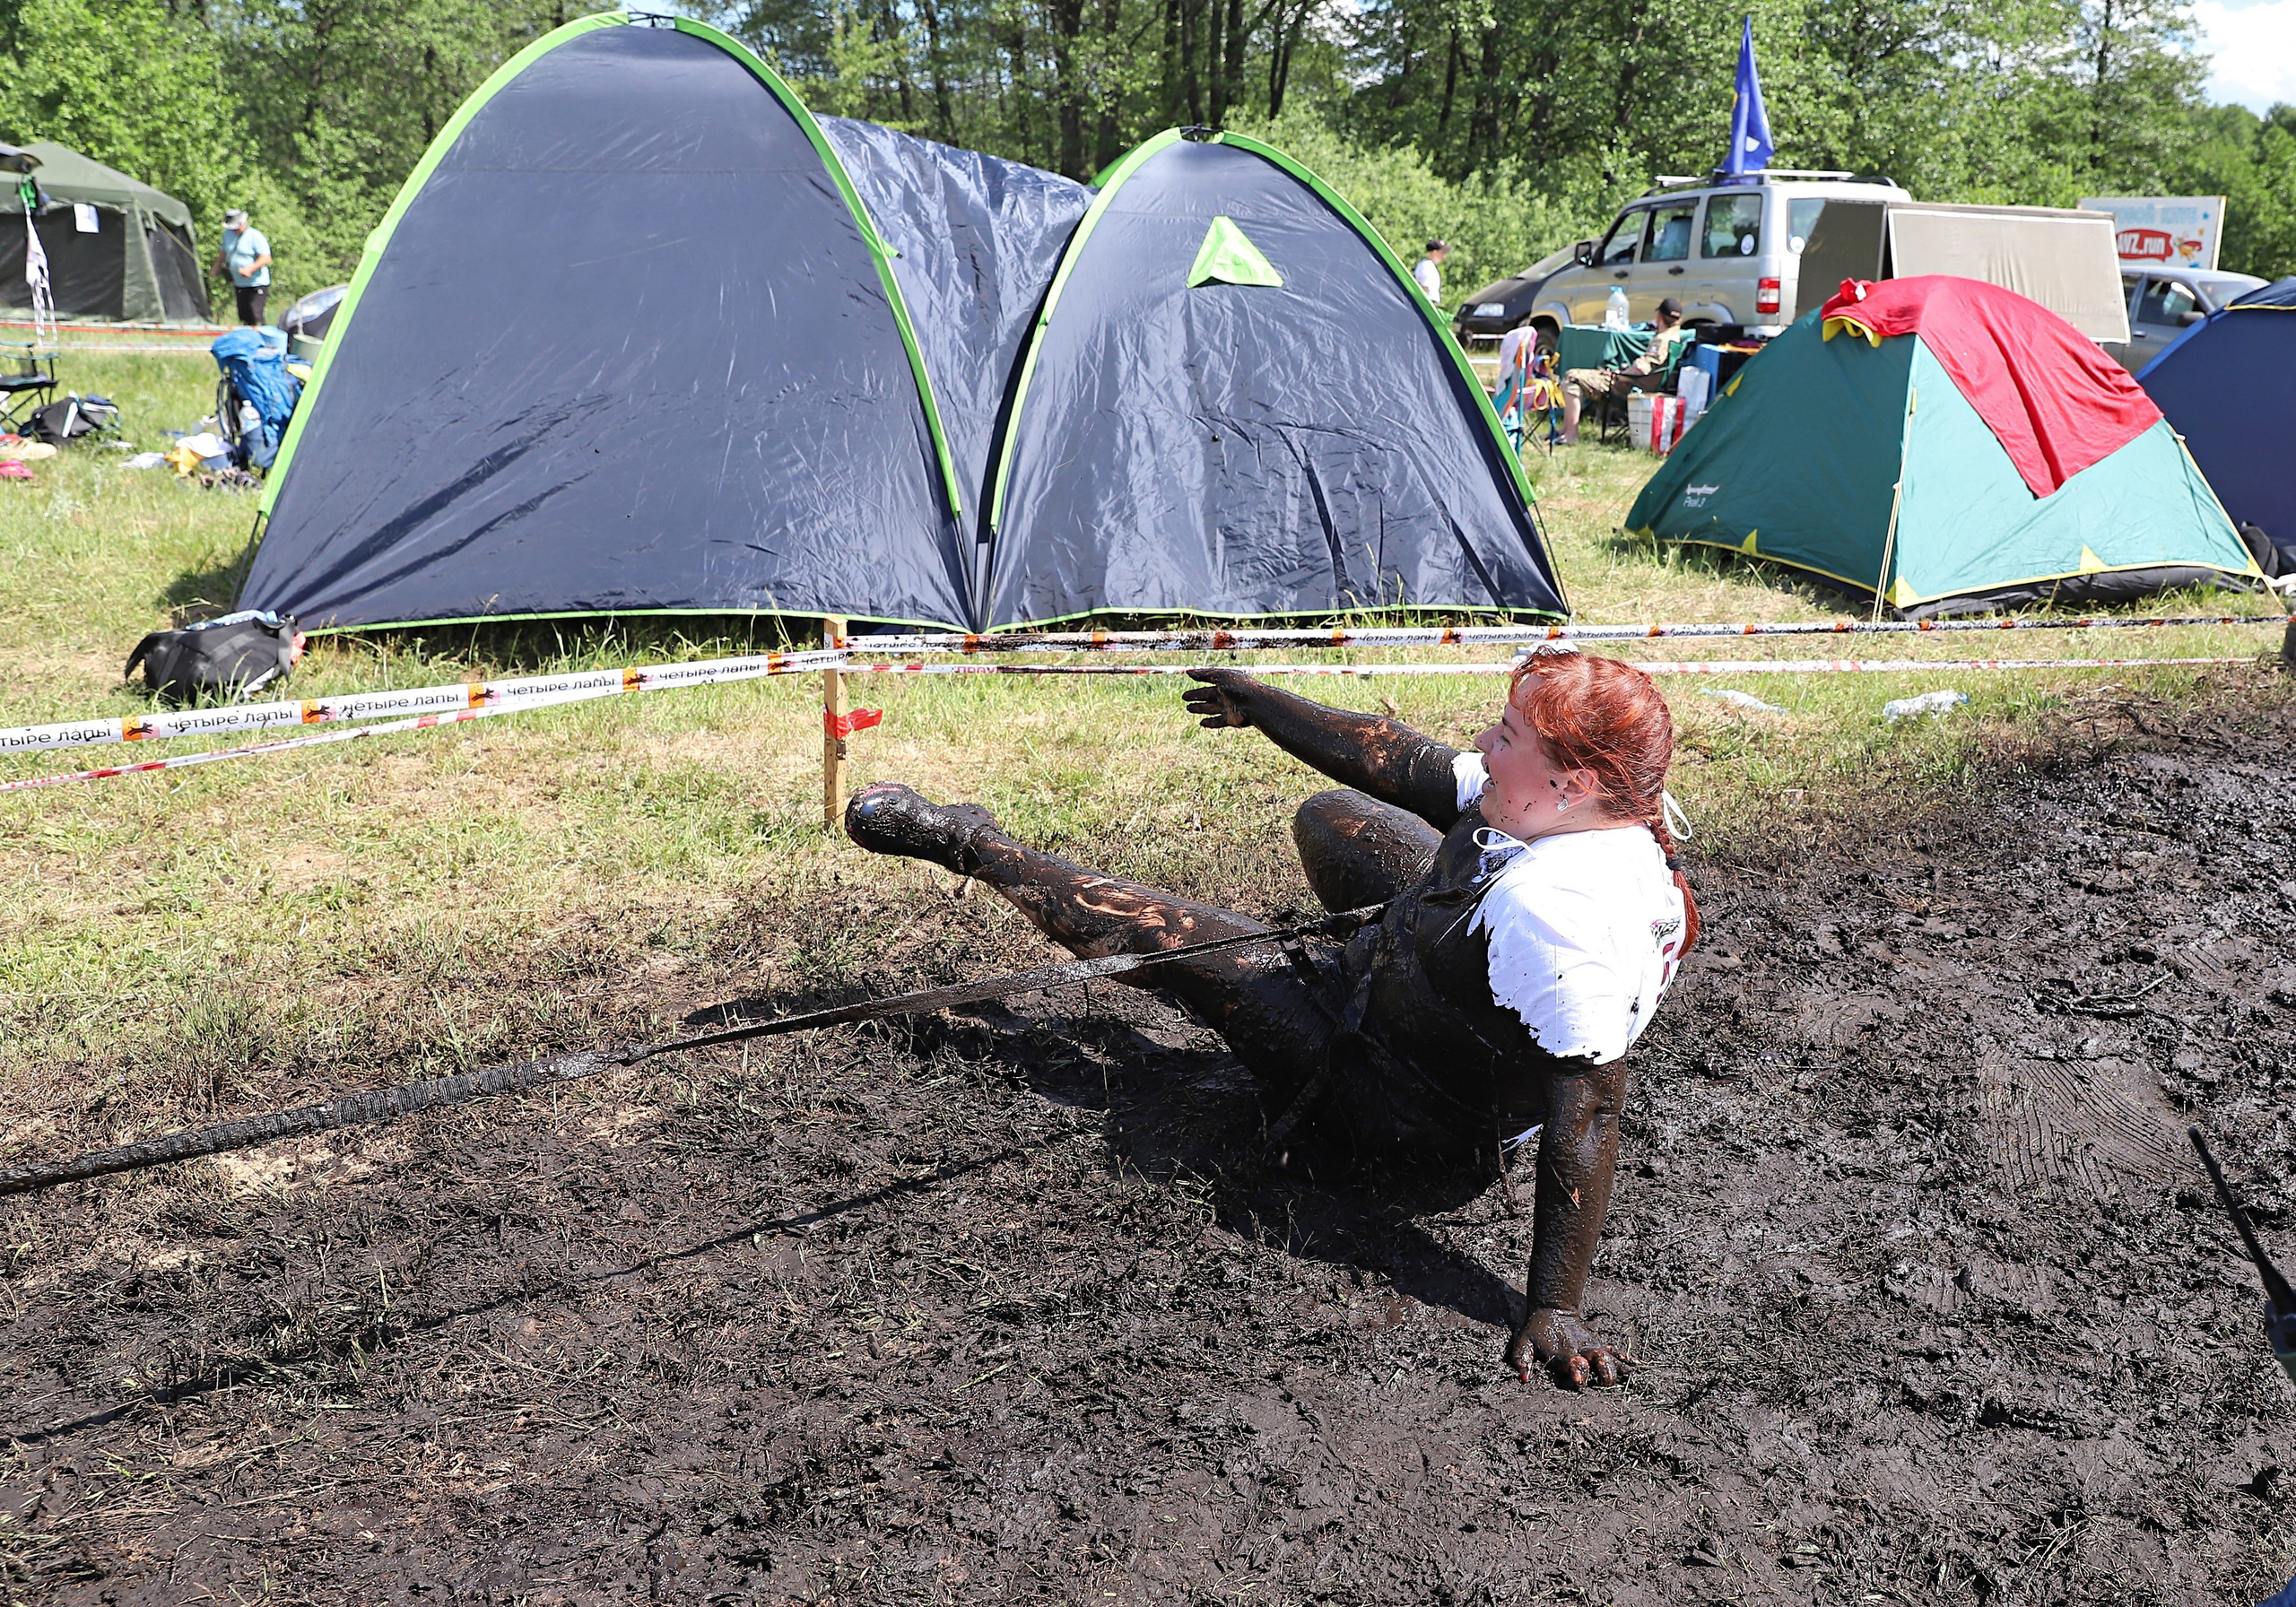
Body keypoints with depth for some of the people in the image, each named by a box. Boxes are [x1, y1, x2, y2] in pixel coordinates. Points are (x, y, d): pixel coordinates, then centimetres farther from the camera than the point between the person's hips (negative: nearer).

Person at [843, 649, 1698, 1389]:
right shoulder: (1576, 809, -15)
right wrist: (1265, 705, 5)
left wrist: (1552, 1307, -37)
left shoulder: (1563, 915, -41)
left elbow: (1589, 1112, -39)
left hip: (1389, 1102, -8)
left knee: (1139, 923, 0)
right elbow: (1401, 762, -4)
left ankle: (960, 841, 24)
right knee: (1330, 815, 27)